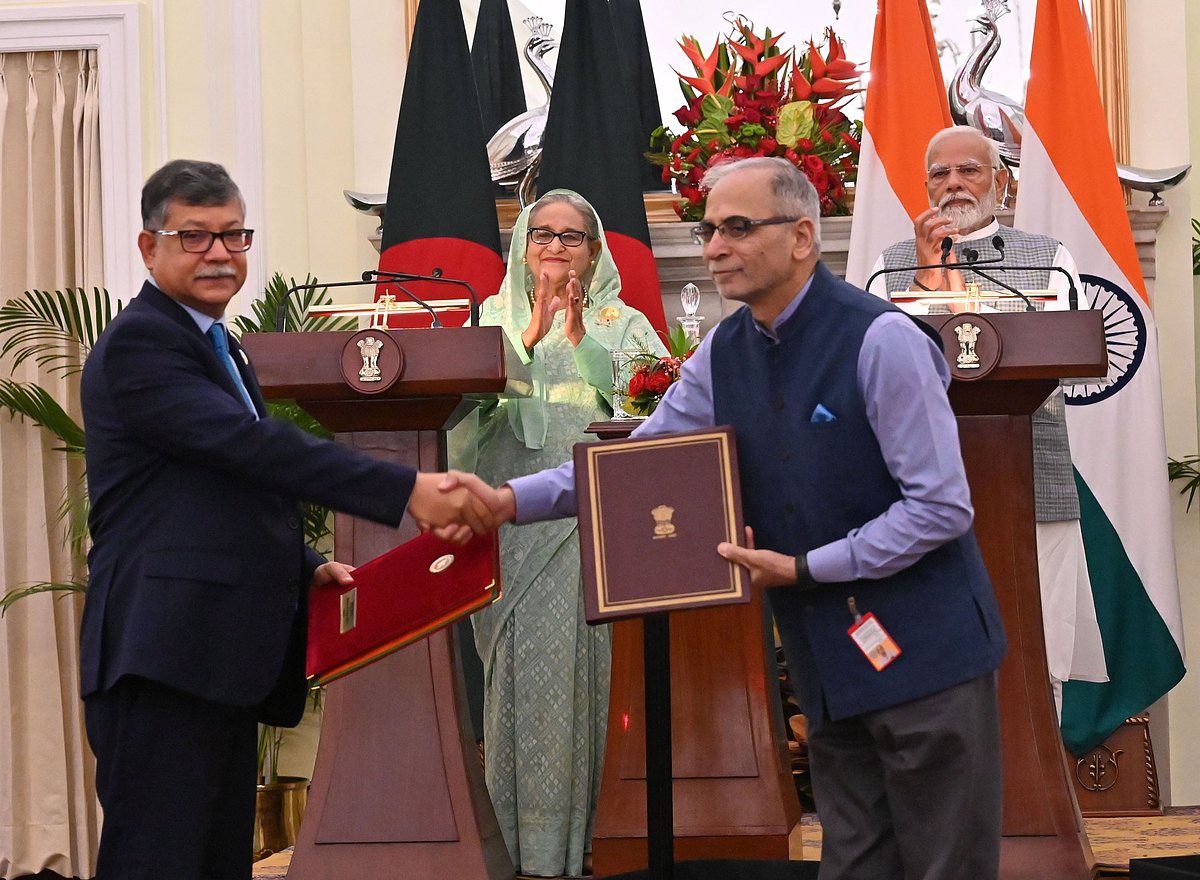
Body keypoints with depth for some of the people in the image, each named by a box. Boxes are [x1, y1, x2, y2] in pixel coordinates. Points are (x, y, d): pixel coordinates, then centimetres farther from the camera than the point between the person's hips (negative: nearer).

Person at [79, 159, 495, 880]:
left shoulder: (224, 351, 23)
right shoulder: (137, 344, -9)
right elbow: (255, 446, -21)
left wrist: (307, 568, 9)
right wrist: (410, 491, -26)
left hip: (223, 659, 10)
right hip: (166, 654, -10)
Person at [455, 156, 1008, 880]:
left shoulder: (882, 341, -16)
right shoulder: (724, 353, 5)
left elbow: (942, 509, -16)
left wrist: (802, 569, -15)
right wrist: (512, 500, -3)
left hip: (923, 651, -6)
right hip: (829, 659, 7)